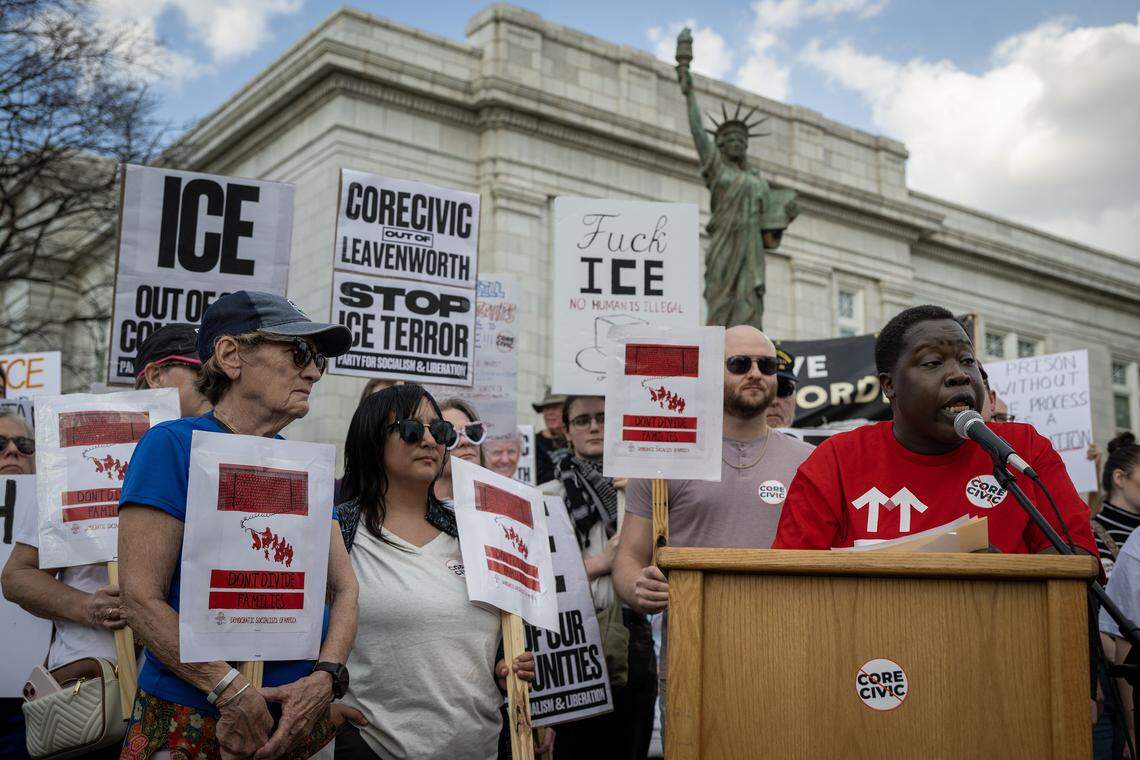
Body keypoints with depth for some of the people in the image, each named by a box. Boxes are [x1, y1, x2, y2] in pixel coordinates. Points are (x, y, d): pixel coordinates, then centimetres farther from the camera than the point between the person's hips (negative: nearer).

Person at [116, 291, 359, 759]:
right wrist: (234, 692, -21)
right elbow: (142, 598, -14)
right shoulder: (172, 444, -9)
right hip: (189, 720, -5)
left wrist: (325, 678, -11)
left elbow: (343, 586, 6)